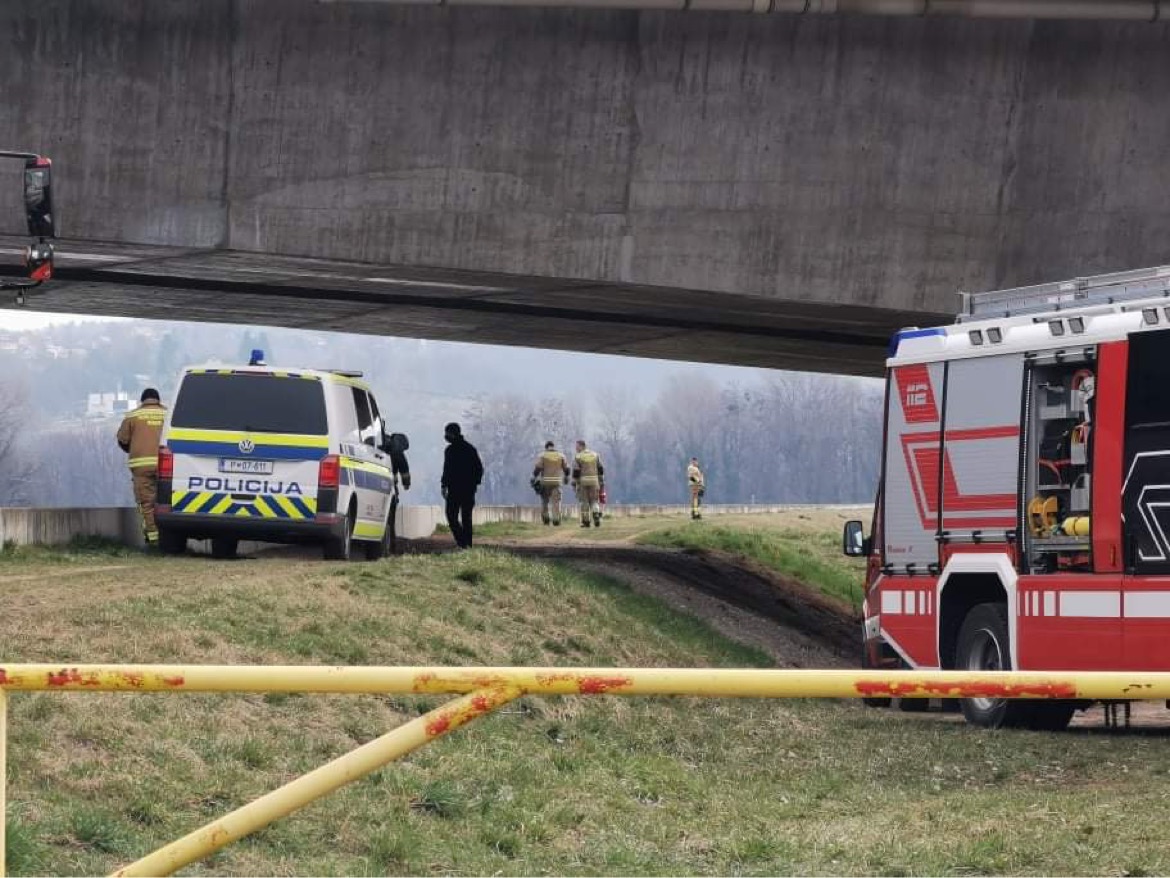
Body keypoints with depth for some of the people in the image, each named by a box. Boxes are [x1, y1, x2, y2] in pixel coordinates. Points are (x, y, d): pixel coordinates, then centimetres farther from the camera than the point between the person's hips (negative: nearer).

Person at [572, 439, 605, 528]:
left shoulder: (578, 457, -6)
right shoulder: (595, 455, 6)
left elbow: (576, 472, -8)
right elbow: (600, 470, 6)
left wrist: (574, 485, -2)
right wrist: (602, 482, 10)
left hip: (582, 482, -3)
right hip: (593, 481, 3)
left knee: (583, 501, 7)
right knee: (594, 501, 8)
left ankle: (585, 522, 4)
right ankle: (596, 517, -15)